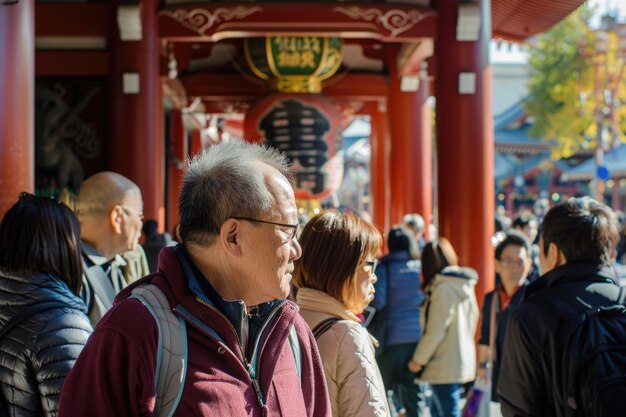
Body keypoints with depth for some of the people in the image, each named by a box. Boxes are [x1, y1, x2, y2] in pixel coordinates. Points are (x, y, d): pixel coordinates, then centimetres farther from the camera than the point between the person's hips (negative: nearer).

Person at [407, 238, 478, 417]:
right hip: (463, 360, 9)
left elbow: (435, 331, -17)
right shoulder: (464, 286, 10)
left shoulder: (444, 288, -16)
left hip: (446, 366, -9)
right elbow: (472, 322, 14)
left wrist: (418, 360, -7)